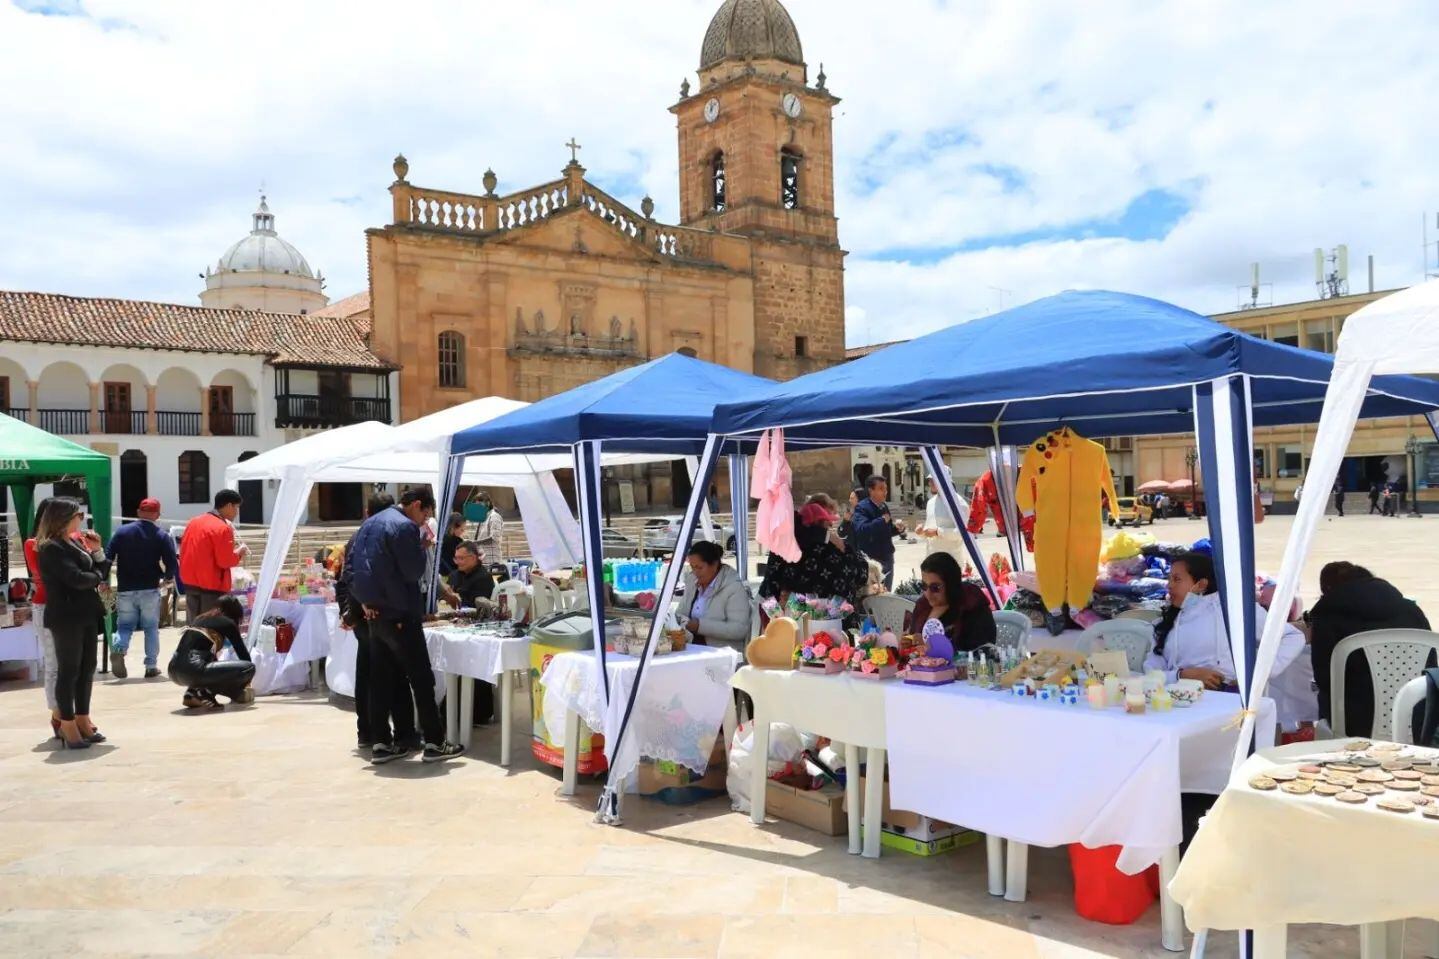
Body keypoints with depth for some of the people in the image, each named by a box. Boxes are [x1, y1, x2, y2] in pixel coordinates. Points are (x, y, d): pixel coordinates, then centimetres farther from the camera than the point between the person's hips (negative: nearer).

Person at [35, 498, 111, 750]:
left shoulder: (75, 542, 14)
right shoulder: (51, 548, -12)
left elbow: (102, 571, 14)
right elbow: (76, 579, -22)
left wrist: (96, 550, 1)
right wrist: (97, 578, -3)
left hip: (86, 615, 8)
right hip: (66, 616, -8)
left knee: (87, 668, 12)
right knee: (68, 670, -2)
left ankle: (82, 720, 20)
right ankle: (68, 727, 4)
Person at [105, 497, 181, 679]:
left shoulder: (122, 532, 2)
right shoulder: (162, 536, -3)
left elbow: (107, 557, -1)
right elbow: (172, 565, -7)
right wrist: (167, 576, 14)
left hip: (125, 589, 1)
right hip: (150, 590, -1)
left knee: (124, 625, 12)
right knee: (151, 628, 10)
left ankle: (118, 649, -17)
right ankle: (151, 666, 8)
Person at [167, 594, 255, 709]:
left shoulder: (201, 619, 29)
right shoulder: (227, 622, 9)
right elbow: (243, 653, 14)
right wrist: (247, 681, 32)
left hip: (174, 671, 8)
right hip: (193, 670, -8)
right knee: (249, 667, -3)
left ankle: (192, 694, 11)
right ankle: (203, 694, -1)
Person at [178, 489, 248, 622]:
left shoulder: (194, 522, 10)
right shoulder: (222, 528, -15)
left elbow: (184, 552, 15)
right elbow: (225, 561, -17)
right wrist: (239, 552, 1)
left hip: (190, 583, 8)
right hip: (212, 586, -8)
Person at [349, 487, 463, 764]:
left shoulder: (370, 523, 14)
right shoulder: (404, 526, -14)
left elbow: (353, 564, 15)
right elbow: (413, 572, -17)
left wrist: (364, 600, 9)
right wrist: (423, 547, -1)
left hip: (375, 613, 9)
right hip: (399, 613, -9)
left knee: (380, 679, 11)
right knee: (421, 678, -2)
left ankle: (381, 743, 13)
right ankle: (434, 743, 1)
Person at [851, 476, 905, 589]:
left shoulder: (884, 506, 12)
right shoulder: (862, 508, -14)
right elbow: (861, 530, -32)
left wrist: (898, 528, 0)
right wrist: (882, 520, -30)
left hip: (887, 557, 8)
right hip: (871, 559, -8)